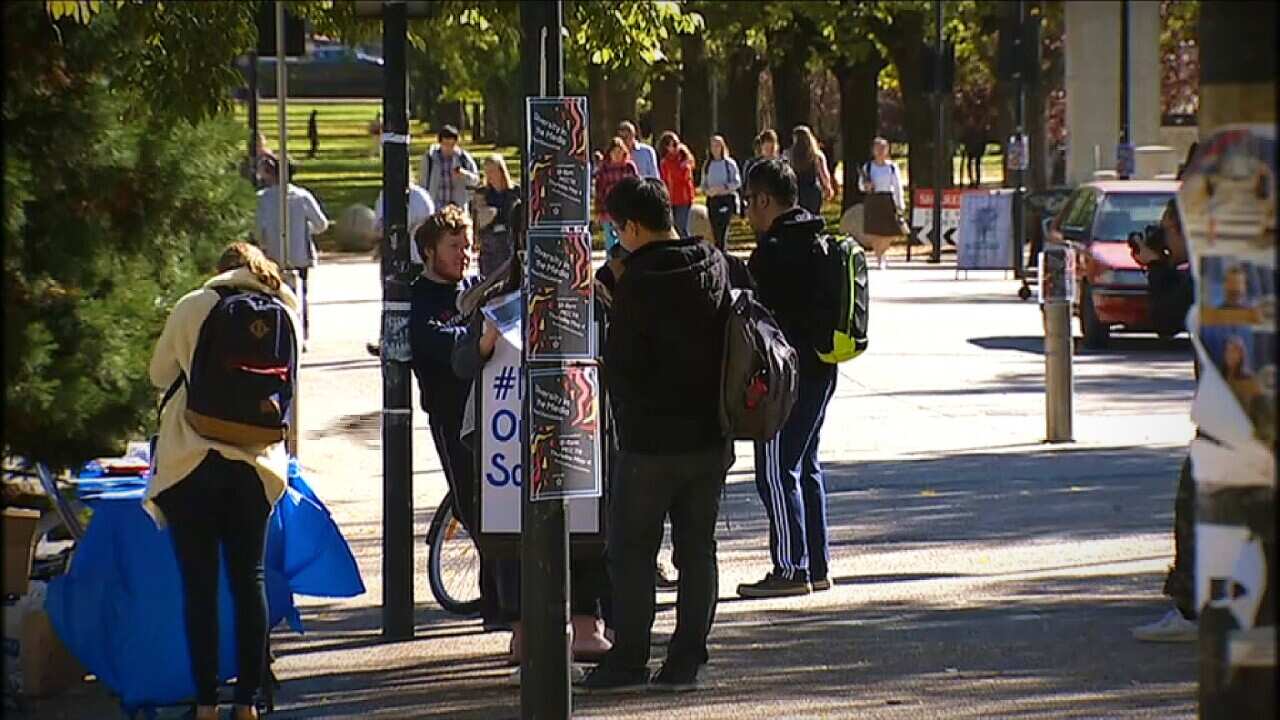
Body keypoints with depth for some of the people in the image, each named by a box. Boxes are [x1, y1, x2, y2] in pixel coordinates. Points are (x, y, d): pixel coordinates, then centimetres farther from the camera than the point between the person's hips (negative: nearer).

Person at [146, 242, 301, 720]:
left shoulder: (192, 308, -3)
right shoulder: (285, 315, 4)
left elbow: (160, 374, 9)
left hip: (190, 463, -2)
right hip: (254, 464, 3)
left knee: (199, 585, 3)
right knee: (249, 579, 11)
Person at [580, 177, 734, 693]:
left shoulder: (638, 283, -18)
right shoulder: (715, 267, 3)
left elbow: (621, 362, -15)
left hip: (650, 441, -6)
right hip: (711, 437, 6)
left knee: (631, 552, 5)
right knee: (698, 549, 10)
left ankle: (629, 659, 7)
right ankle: (687, 659, 10)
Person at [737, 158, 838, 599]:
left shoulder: (774, 250, -16)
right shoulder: (817, 240, 13)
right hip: (819, 368, 10)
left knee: (777, 472, -5)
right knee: (805, 467, 16)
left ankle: (791, 569, -5)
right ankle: (816, 567, 19)